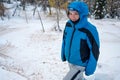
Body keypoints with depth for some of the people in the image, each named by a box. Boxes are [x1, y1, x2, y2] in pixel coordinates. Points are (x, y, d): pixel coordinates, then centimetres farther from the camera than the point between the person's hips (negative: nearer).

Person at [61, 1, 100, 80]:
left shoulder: (90, 30, -27)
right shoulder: (68, 25, -10)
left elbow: (95, 51, -19)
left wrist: (90, 68, -14)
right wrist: (63, 54, 14)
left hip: (80, 65, -6)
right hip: (70, 61, 6)